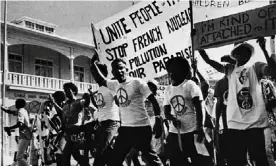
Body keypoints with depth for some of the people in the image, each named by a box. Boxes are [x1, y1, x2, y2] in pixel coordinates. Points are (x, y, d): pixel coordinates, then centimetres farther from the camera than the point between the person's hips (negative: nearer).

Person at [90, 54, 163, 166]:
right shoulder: (115, 85, 9)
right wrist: (93, 65, 12)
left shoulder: (137, 83, -9)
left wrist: (158, 123, -15)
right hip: (125, 129, 7)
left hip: (141, 128, -6)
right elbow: (100, 80, 24)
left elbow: (153, 101, -9)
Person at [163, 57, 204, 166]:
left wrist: (200, 127, -17)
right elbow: (166, 111, 10)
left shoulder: (190, 85, -4)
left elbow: (198, 108, -8)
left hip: (191, 131, -5)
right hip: (174, 133, 5)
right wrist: (173, 119, -12)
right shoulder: (167, 90, 10)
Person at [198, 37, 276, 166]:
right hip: (234, 124, 3)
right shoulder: (229, 70, 16)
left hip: (255, 122, -3)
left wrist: (263, 49, -18)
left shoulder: (255, 67, 9)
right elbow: (209, 61, 4)